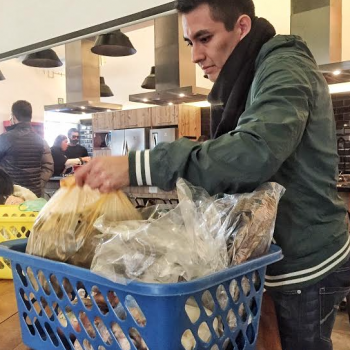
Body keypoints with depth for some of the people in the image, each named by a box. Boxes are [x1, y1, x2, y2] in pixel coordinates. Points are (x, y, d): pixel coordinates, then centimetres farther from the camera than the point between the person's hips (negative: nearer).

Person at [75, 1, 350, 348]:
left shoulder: (284, 69, -18)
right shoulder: (247, 80, 12)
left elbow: (255, 153, -35)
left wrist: (137, 167, -36)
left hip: (306, 266, -8)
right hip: (286, 256, 8)